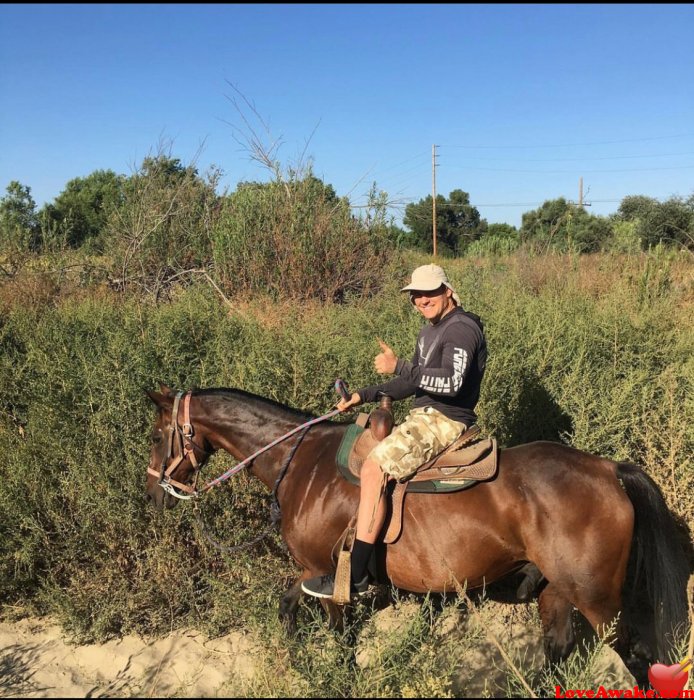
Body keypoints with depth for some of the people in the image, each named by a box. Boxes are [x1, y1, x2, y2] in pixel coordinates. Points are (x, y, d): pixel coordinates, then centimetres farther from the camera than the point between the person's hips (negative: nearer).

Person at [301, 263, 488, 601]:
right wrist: (364, 395, 14)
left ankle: (356, 578, -23)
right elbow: (414, 382, 22)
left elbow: (451, 382, -27)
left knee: (373, 469, -26)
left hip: (445, 421, -11)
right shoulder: (430, 332, 18)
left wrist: (398, 367, -30)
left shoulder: (462, 328, -13)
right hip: (424, 416, 11)